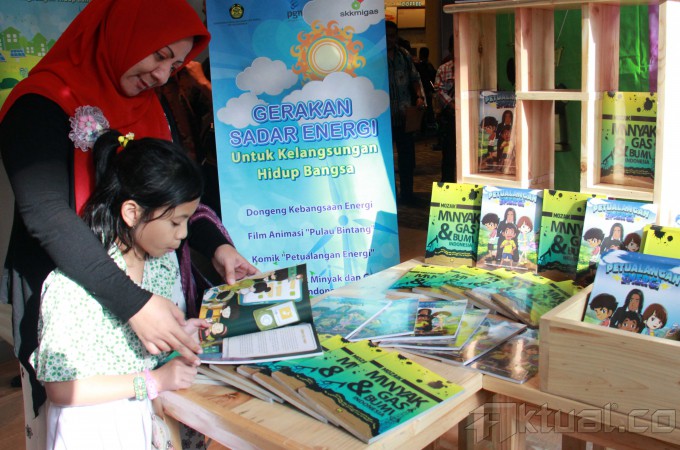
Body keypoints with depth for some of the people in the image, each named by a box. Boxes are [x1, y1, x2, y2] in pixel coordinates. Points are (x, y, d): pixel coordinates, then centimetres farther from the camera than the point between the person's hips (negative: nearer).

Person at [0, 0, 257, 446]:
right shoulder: (41, 107, -13)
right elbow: (47, 217, -25)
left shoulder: (150, 108, 9)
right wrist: (134, 302, -34)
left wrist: (216, 245, -7)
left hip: (154, 289, 6)